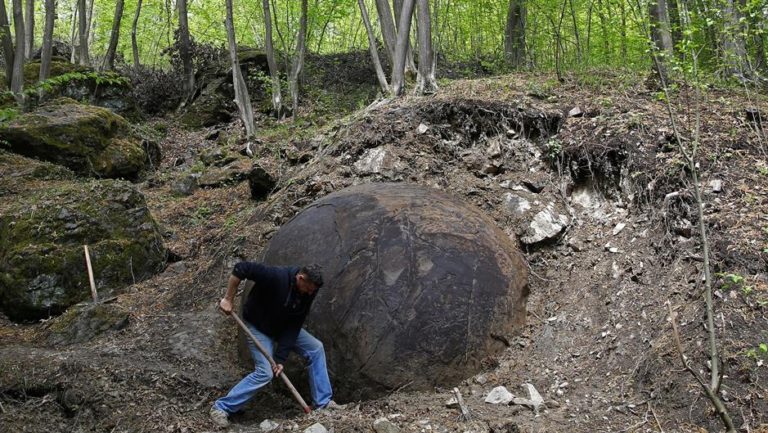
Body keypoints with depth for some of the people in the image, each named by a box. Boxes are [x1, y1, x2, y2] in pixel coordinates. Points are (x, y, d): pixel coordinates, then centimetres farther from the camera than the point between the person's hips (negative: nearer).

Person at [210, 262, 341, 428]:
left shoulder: (309, 291, -16)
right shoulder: (275, 277, -35)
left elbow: (294, 325, -14)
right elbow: (241, 268, -35)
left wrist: (281, 358, -17)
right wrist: (228, 299, -29)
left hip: (284, 326, 6)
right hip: (258, 326, -6)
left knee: (316, 348, 0)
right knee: (265, 372, -17)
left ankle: (323, 402, 9)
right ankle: (221, 407, -4)